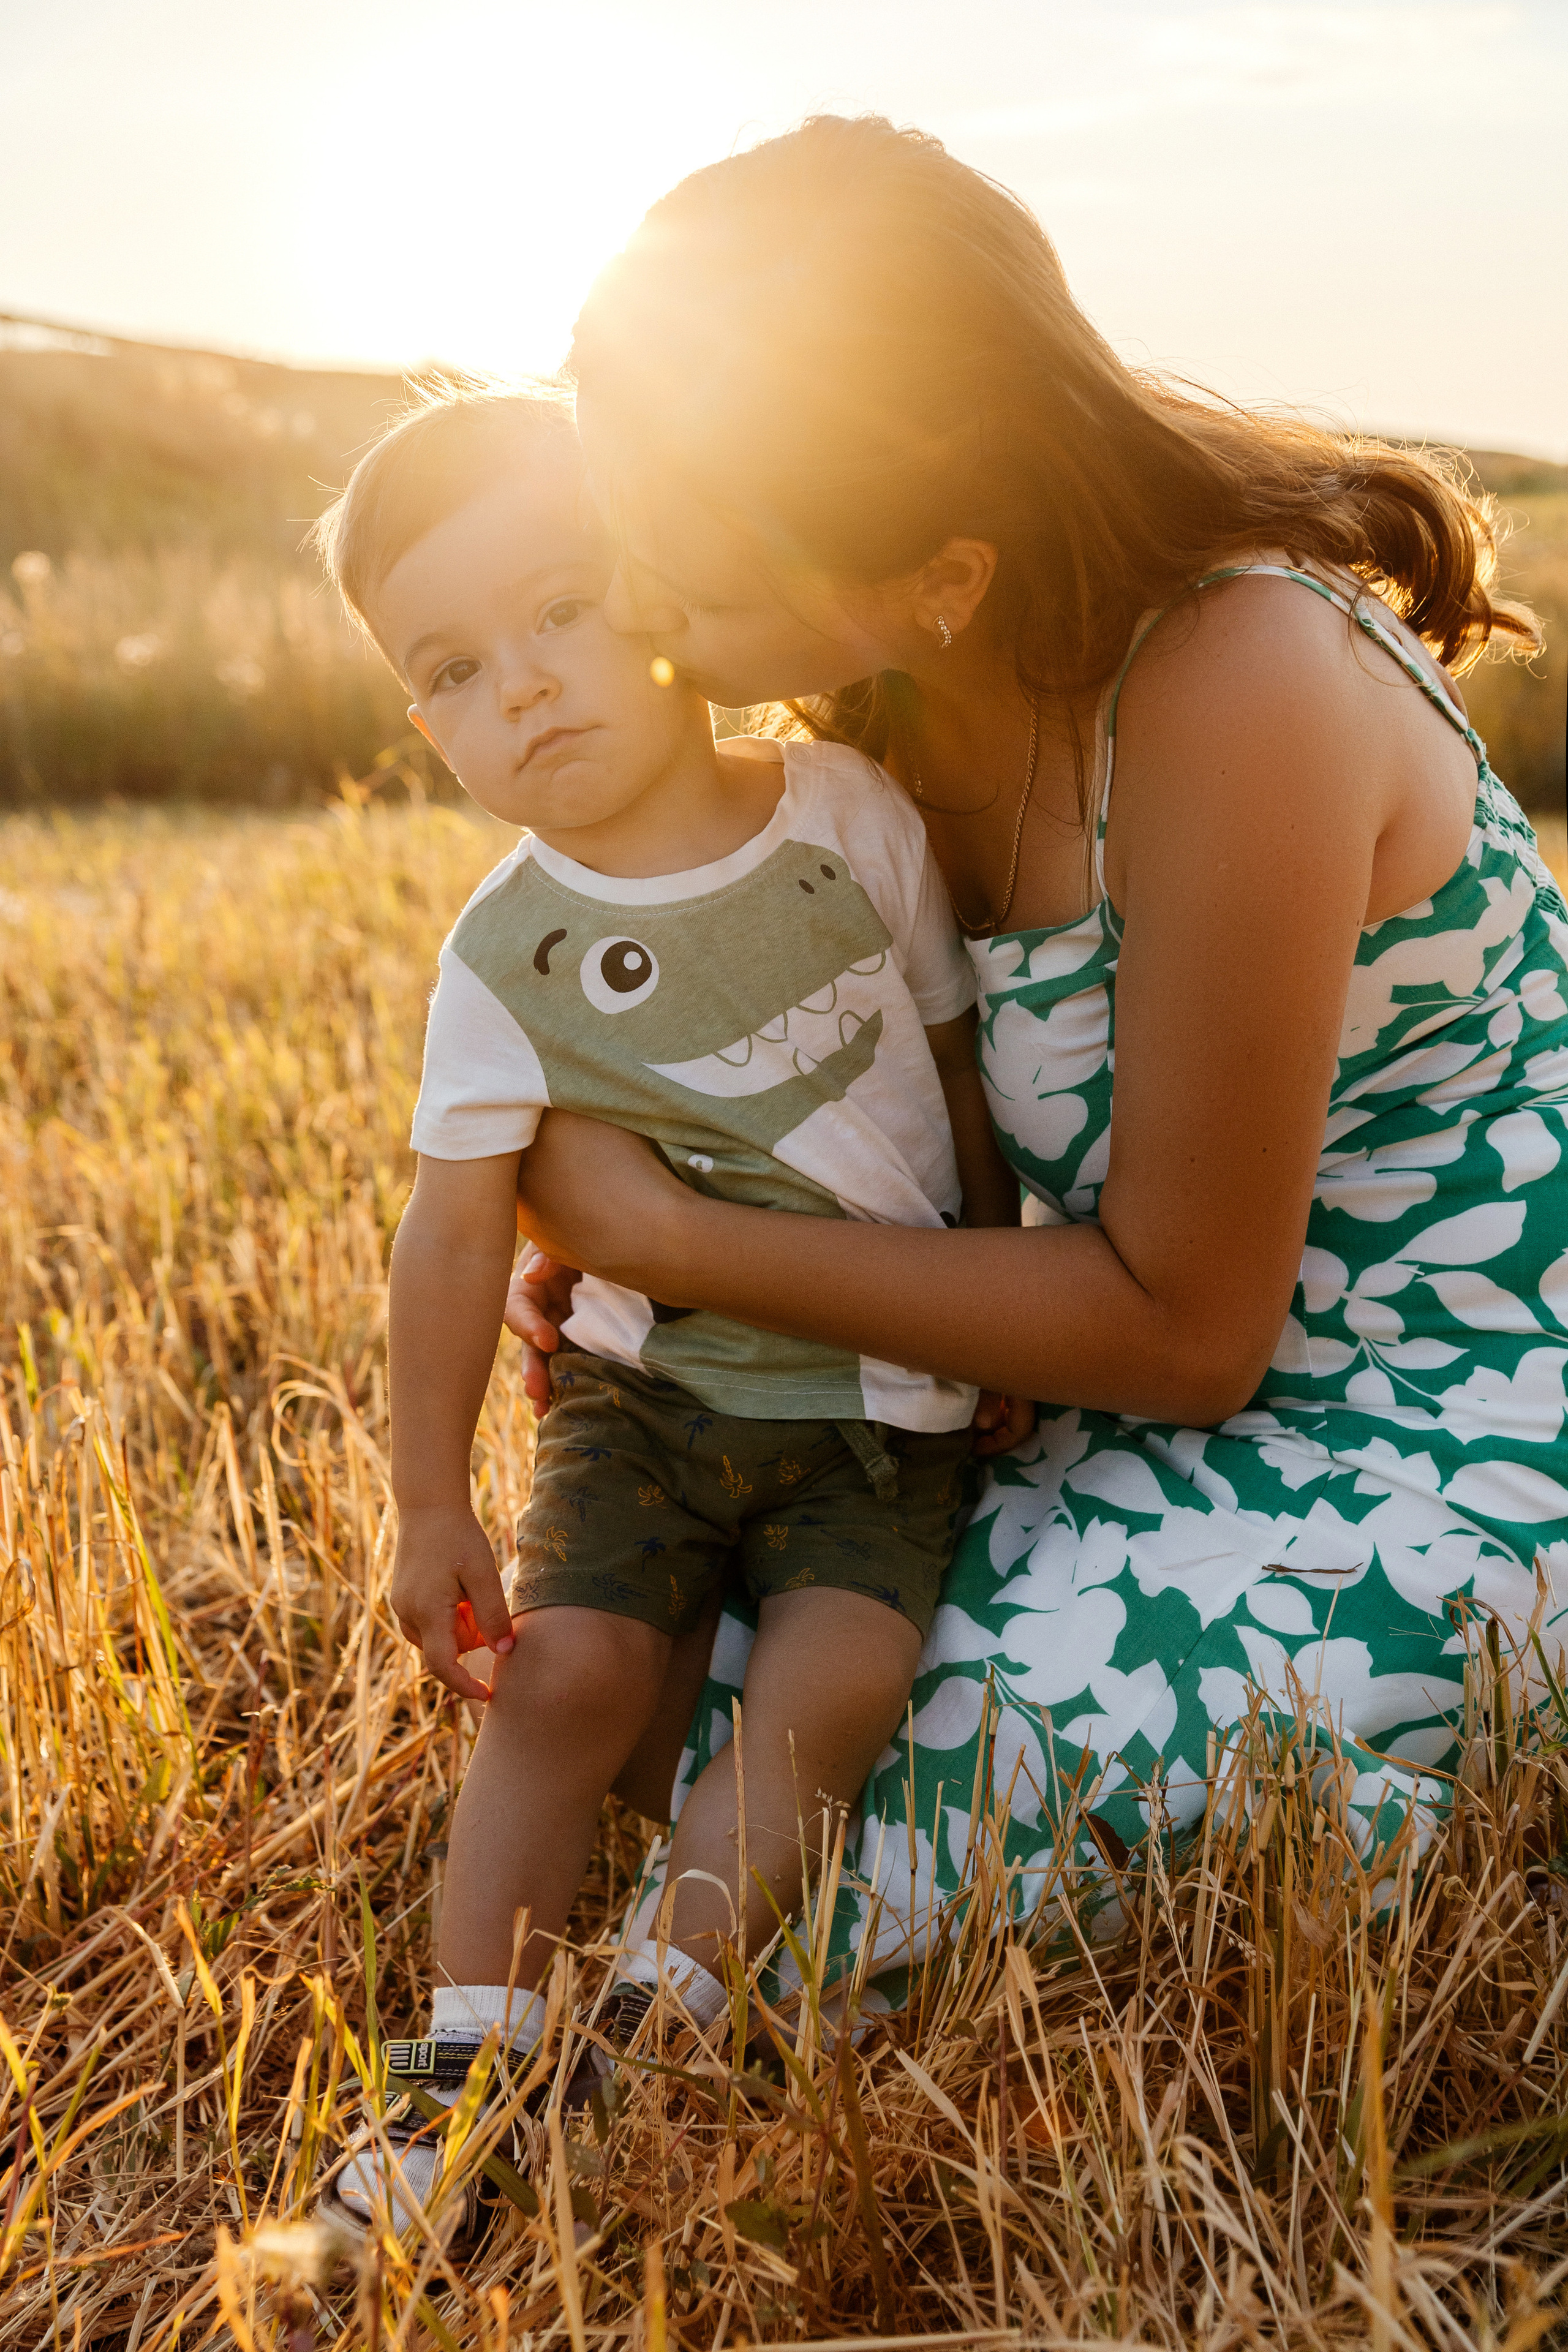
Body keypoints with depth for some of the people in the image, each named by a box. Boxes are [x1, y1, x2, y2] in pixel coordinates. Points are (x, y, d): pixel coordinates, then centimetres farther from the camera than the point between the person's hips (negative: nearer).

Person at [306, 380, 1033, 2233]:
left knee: (822, 1692, -18)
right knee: (565, 1668, -15)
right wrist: (430, 1506, -6)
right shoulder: (507, 957, -10)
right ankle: (470, 2047, -5)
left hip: (886, 1409, 0)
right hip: (649, 1391, 0)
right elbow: (456, 1235, -8)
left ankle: (663, 2014, -10)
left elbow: (964, 1078, 3)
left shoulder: (856, 817, -8)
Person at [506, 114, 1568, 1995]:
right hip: (1201, 1401, 8)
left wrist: (678, 1239, -19)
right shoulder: (917, 693, -4)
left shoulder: (1240, 687, -29)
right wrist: (627, 1232, -7)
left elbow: (1183, 1324, -24)